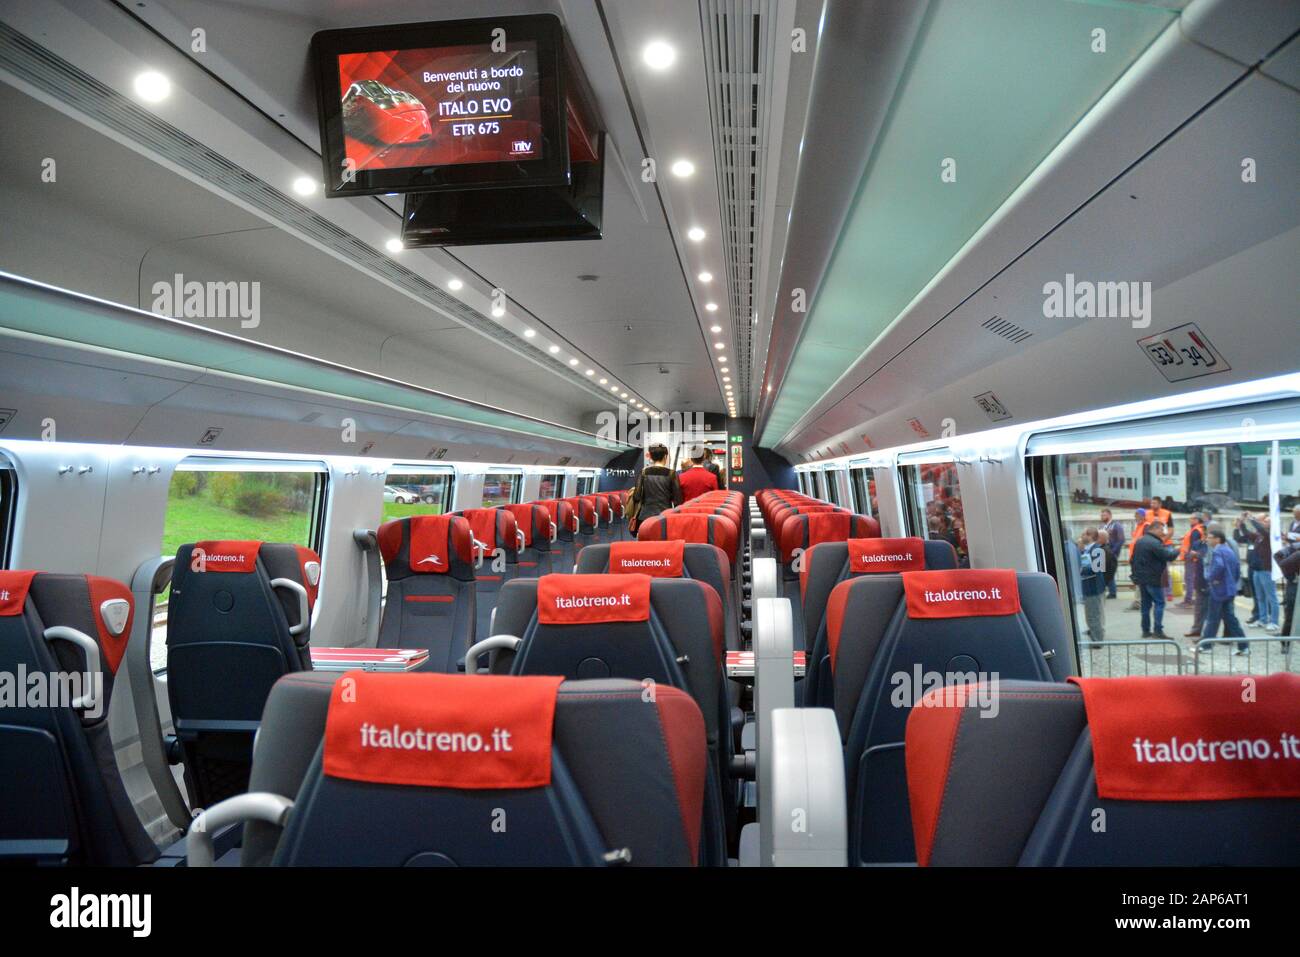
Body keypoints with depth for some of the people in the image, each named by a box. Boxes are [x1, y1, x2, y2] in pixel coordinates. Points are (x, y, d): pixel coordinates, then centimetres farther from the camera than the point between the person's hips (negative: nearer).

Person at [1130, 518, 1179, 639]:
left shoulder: (1139, 541, 12)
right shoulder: (1155, 543, -18)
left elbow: (1133, 559, 16)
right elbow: (1168, 556, -18)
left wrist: (1135, 574, 21)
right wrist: (1176, 550, 3)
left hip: (1141, 578, 9)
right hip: (1153, 579, -9)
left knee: (1145, 603, 12)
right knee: (1159, 603, -3)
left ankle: (1145, 630, 14)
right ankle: (1158, 630, -8)